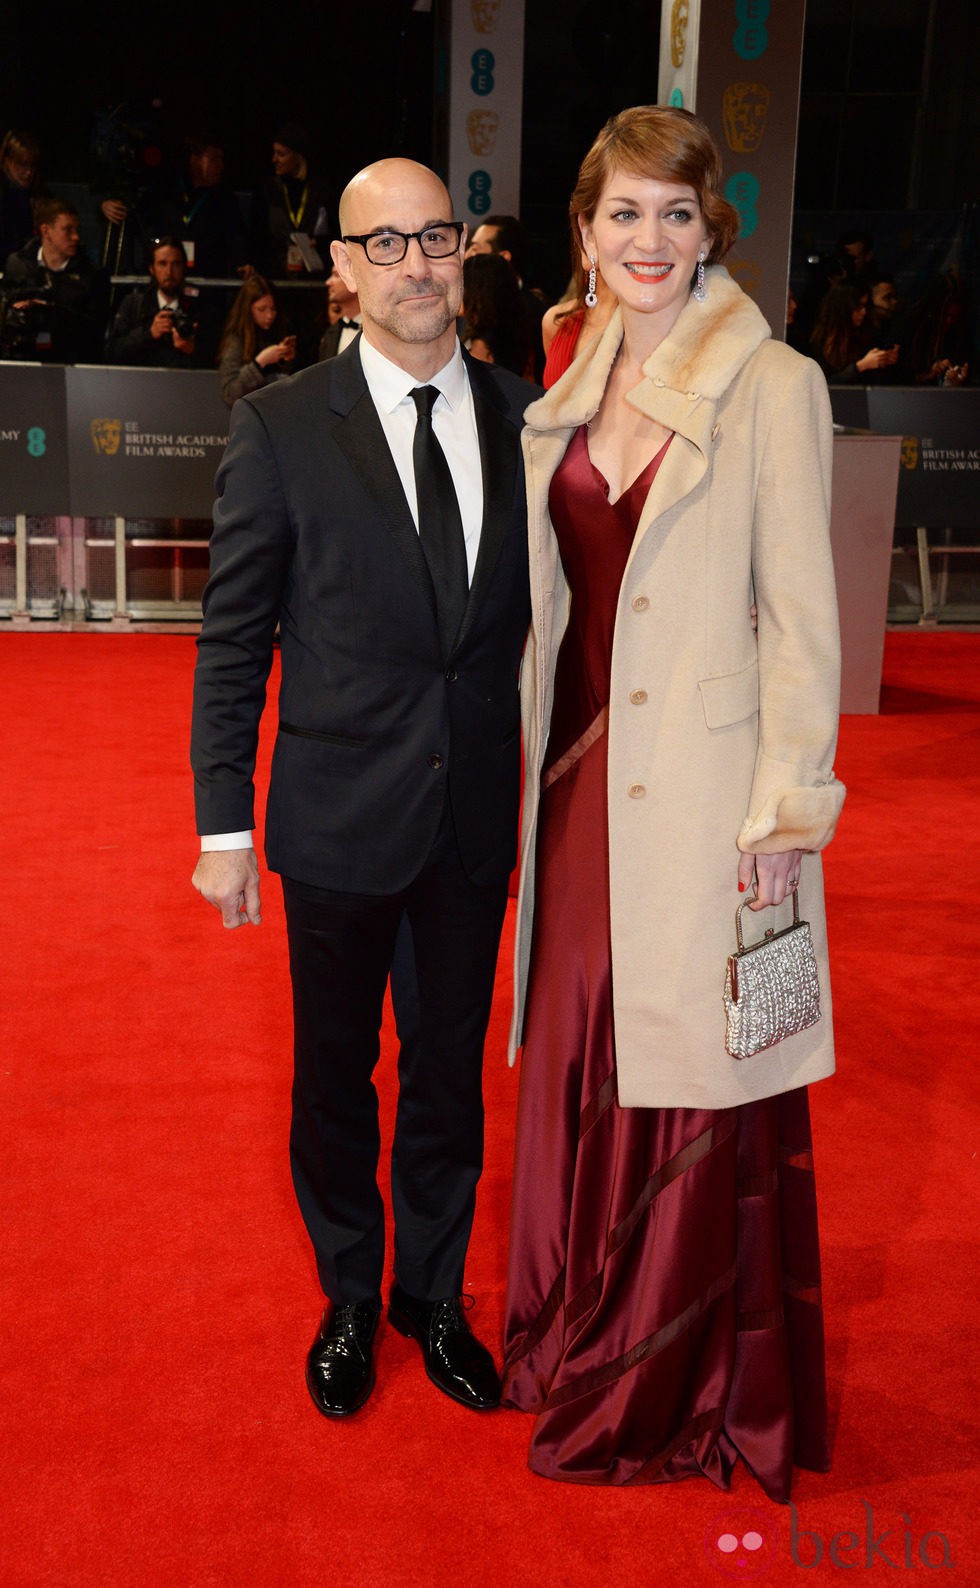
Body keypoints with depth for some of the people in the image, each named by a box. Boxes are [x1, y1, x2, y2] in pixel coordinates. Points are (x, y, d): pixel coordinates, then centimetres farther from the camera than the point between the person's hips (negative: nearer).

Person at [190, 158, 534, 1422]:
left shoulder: (526, 420, 1)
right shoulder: (278, 428, -7)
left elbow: (546, 614, 5)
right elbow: (232, 643, -5)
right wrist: (224, 827, -7)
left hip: (480, 818, 2)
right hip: (338, 820, -2)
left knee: (451, 1076, 16)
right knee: (335, 1075, 16)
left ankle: (432, 1295, 40)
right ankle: (349, 1300, 40)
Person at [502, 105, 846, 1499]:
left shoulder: (772, 388, -7)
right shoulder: (571, 398, 11)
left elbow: (801, 612, -10)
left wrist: (788, 806, -13)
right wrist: (537, 769, 12)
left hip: (705, 795, -6)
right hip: (584, 778, 6)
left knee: (697, 1085, 6)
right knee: (581, 1064, 16)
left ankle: (693, 1389, 29)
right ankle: (585, 1339, 39)